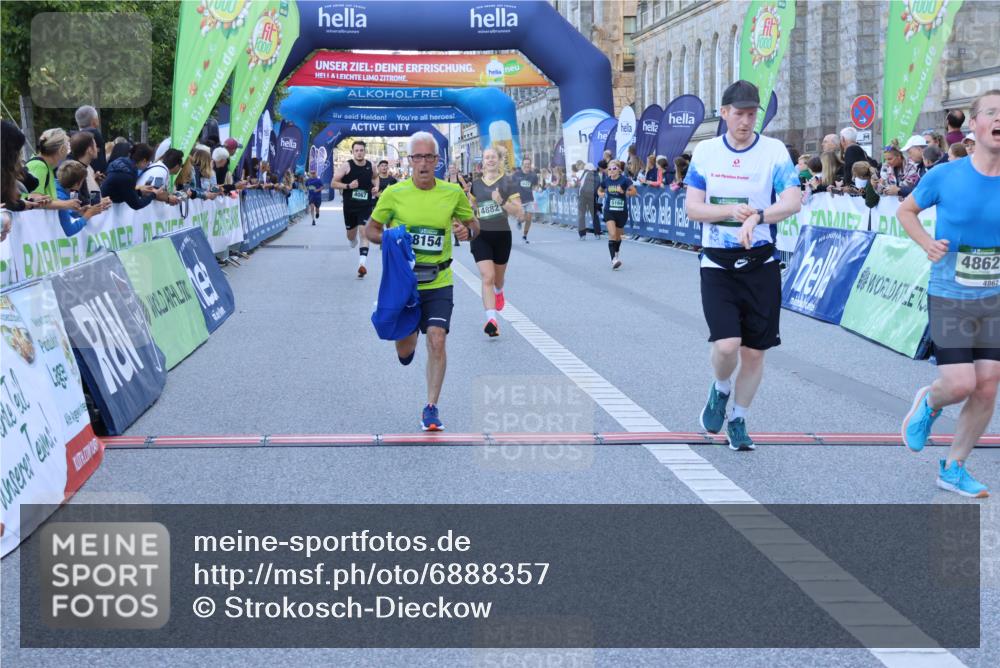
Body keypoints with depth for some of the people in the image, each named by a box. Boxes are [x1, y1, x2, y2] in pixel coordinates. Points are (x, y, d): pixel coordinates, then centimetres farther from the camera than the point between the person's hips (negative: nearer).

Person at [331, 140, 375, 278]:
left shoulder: (370, 166, 1)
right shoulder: (346, 166, -9)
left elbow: (375, 177, 24)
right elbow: (333, 184, -8)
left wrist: (375, 186, 3)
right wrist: (348, 186, -23)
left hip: (365, 206, 0)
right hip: (349, 206, 0)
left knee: (364, 234, -14)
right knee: (351, 235, 15)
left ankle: (362, 265, -20)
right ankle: (353, 241, 54)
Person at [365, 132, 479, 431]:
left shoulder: (453, 193, -1)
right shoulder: (394, 194, -5)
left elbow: (473, 224, 13)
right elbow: (371, 229, 6)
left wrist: (467, 230, -12)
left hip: (439, 283, 0)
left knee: (437, 340, -15)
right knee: (404, 350, 8)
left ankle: (431, 408, -2)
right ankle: (408, 343, 48)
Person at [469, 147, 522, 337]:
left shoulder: (507, 183, -5)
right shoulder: (476, 184, 5)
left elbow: (519, 212, -10)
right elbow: (469, 209, 24)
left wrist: (502, 202, -24)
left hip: (502, 235, 0)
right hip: (481, 235, 0)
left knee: (498, 276, 20)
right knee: (487, 277, -15)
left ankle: (499, 292, 57)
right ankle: (491, 320, -23)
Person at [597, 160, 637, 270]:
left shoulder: (625, 180, -9)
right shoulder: (606, 180, 0)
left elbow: (634, 192, -12)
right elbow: (599, 190, 17)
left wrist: (623, 191, -27)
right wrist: (601, 194, -5)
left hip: (621, 211, 0)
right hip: (609, 211, 0)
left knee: (618, 235, 15)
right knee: (612, 234, -17)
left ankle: (617, 253, 44)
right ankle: (613, 260, -21)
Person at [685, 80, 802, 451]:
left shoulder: (774, 151, -4)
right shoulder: (705, 152, 2)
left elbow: (793, 201, -15)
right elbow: (692, 208, 0)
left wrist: (756, 217, -32)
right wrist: (731, 211, -18)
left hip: (760, 264, 0)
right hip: (717, 264, 0)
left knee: (754, 351, 5)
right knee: (727, 344, -17)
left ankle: (738, 421, 26)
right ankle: (720, 390, 17)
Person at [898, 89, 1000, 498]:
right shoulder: (944, 176, -10)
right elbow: (906, 210, 7)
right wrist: (927, 244, -10)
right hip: (950, 298, -3)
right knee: (960, 384, -11)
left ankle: (953, 468, 20)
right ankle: (929, 403, 26)